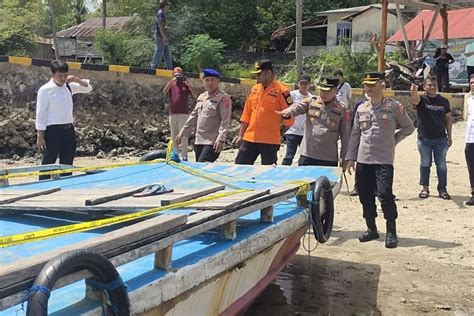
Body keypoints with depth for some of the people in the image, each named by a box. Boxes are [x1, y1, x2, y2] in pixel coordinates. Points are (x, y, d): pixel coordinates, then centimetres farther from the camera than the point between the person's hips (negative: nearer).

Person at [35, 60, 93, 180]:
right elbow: (40, 113, -10)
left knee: (67, 165, 11)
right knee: (48, 164, -2)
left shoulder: (69, 86, 8)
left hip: (69, 130, 6)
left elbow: (88, 88, 15)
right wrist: (40, 136, -14)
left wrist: (77, 80, -4)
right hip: (53, 130, -6)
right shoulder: (45, 90, -9)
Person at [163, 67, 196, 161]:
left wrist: (189, 85, -14)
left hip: (183, 114, -3)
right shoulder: (171, 84, 12)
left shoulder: (186, 84, 7)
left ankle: (184, 156, -11)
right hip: (172, 114, 3)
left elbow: (195, 95, -4)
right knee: (174, 136, 8)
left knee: (183, 136, -9)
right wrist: (172, 81, -14)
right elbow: (164, 92, -9)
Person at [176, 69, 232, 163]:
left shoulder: (223, 98, -8)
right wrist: (182, 133, 21)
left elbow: (225, 121, -16)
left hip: (212, 142, -8)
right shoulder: (201, 97, 16)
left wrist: (220, 139, -26)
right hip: (199, 141, 8)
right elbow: (193, 116, 22)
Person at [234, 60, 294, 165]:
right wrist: (240, 135, 11)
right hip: (249, 139, 6)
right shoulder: (254, 89, 12)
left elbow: (289, 118, -4)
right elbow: (246, 114, 15)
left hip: (270, 141, -6)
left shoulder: (281, 91, -7)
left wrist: (278, 134, 1)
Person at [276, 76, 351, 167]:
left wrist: (344, 159, 3)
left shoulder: (342, 110, 1)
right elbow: (297, 107, -16)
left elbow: (345, 136, 4)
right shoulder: (310, 102, 4)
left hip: (329, 159, -1)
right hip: (307, 156, 1)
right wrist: (287, 113, -40)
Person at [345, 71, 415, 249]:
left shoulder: (394, 107, -3)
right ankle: (371, 229, 23)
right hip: (363, 160, 5)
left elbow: (409, 128, 8)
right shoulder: (361, 109, 9)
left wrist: (393, 140, 1)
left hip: (384, 160, -5)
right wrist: (350, 158, 8)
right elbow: (355, 134, 12)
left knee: (385, 194, -12)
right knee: (365, 196, 8)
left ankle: (391, 232, 1)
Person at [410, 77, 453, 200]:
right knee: (425, 164, 9)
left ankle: (442, 189, 14)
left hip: (441, 139, 1)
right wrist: (414, 91, -51)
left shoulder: (444, 101, 4)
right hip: (424, 139, -1)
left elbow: (448, 118, 9)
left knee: (441, 165, 6)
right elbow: (415, 99, -27)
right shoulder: (421, 100, -3)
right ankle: (425, 188, 18)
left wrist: (449, 136, 6)